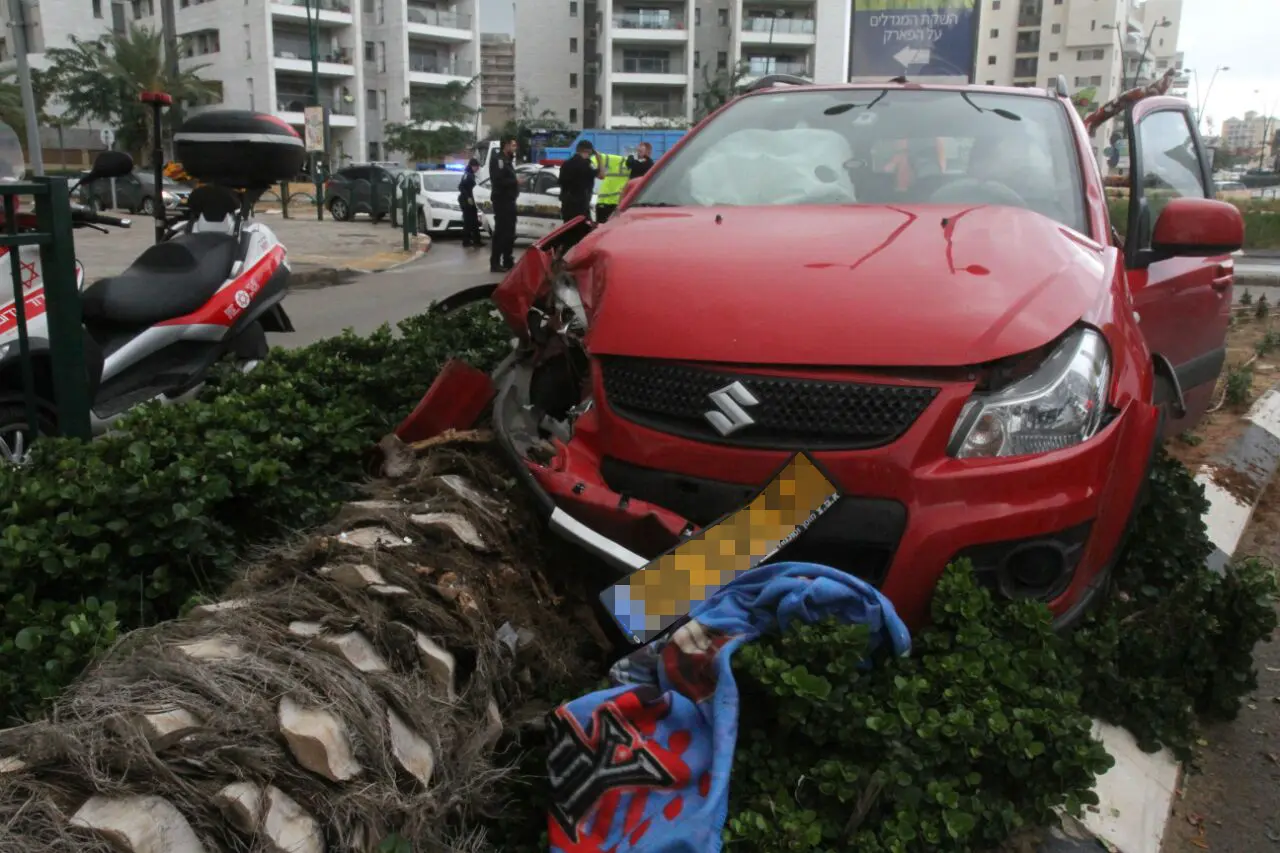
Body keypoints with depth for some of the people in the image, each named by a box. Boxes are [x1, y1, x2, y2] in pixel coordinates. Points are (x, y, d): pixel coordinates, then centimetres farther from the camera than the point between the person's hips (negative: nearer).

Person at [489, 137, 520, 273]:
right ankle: (495, 263, -10)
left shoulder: (508, 159, 19)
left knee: (509, 231, 13)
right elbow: (498, 180, -23)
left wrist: (515, 182, -2)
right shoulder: (498, 159, -13)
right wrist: (515, 181, -14)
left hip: (509, 200, 10)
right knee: (501, 231, -11)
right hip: (501, 200, -10)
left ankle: (508, 261, 21)